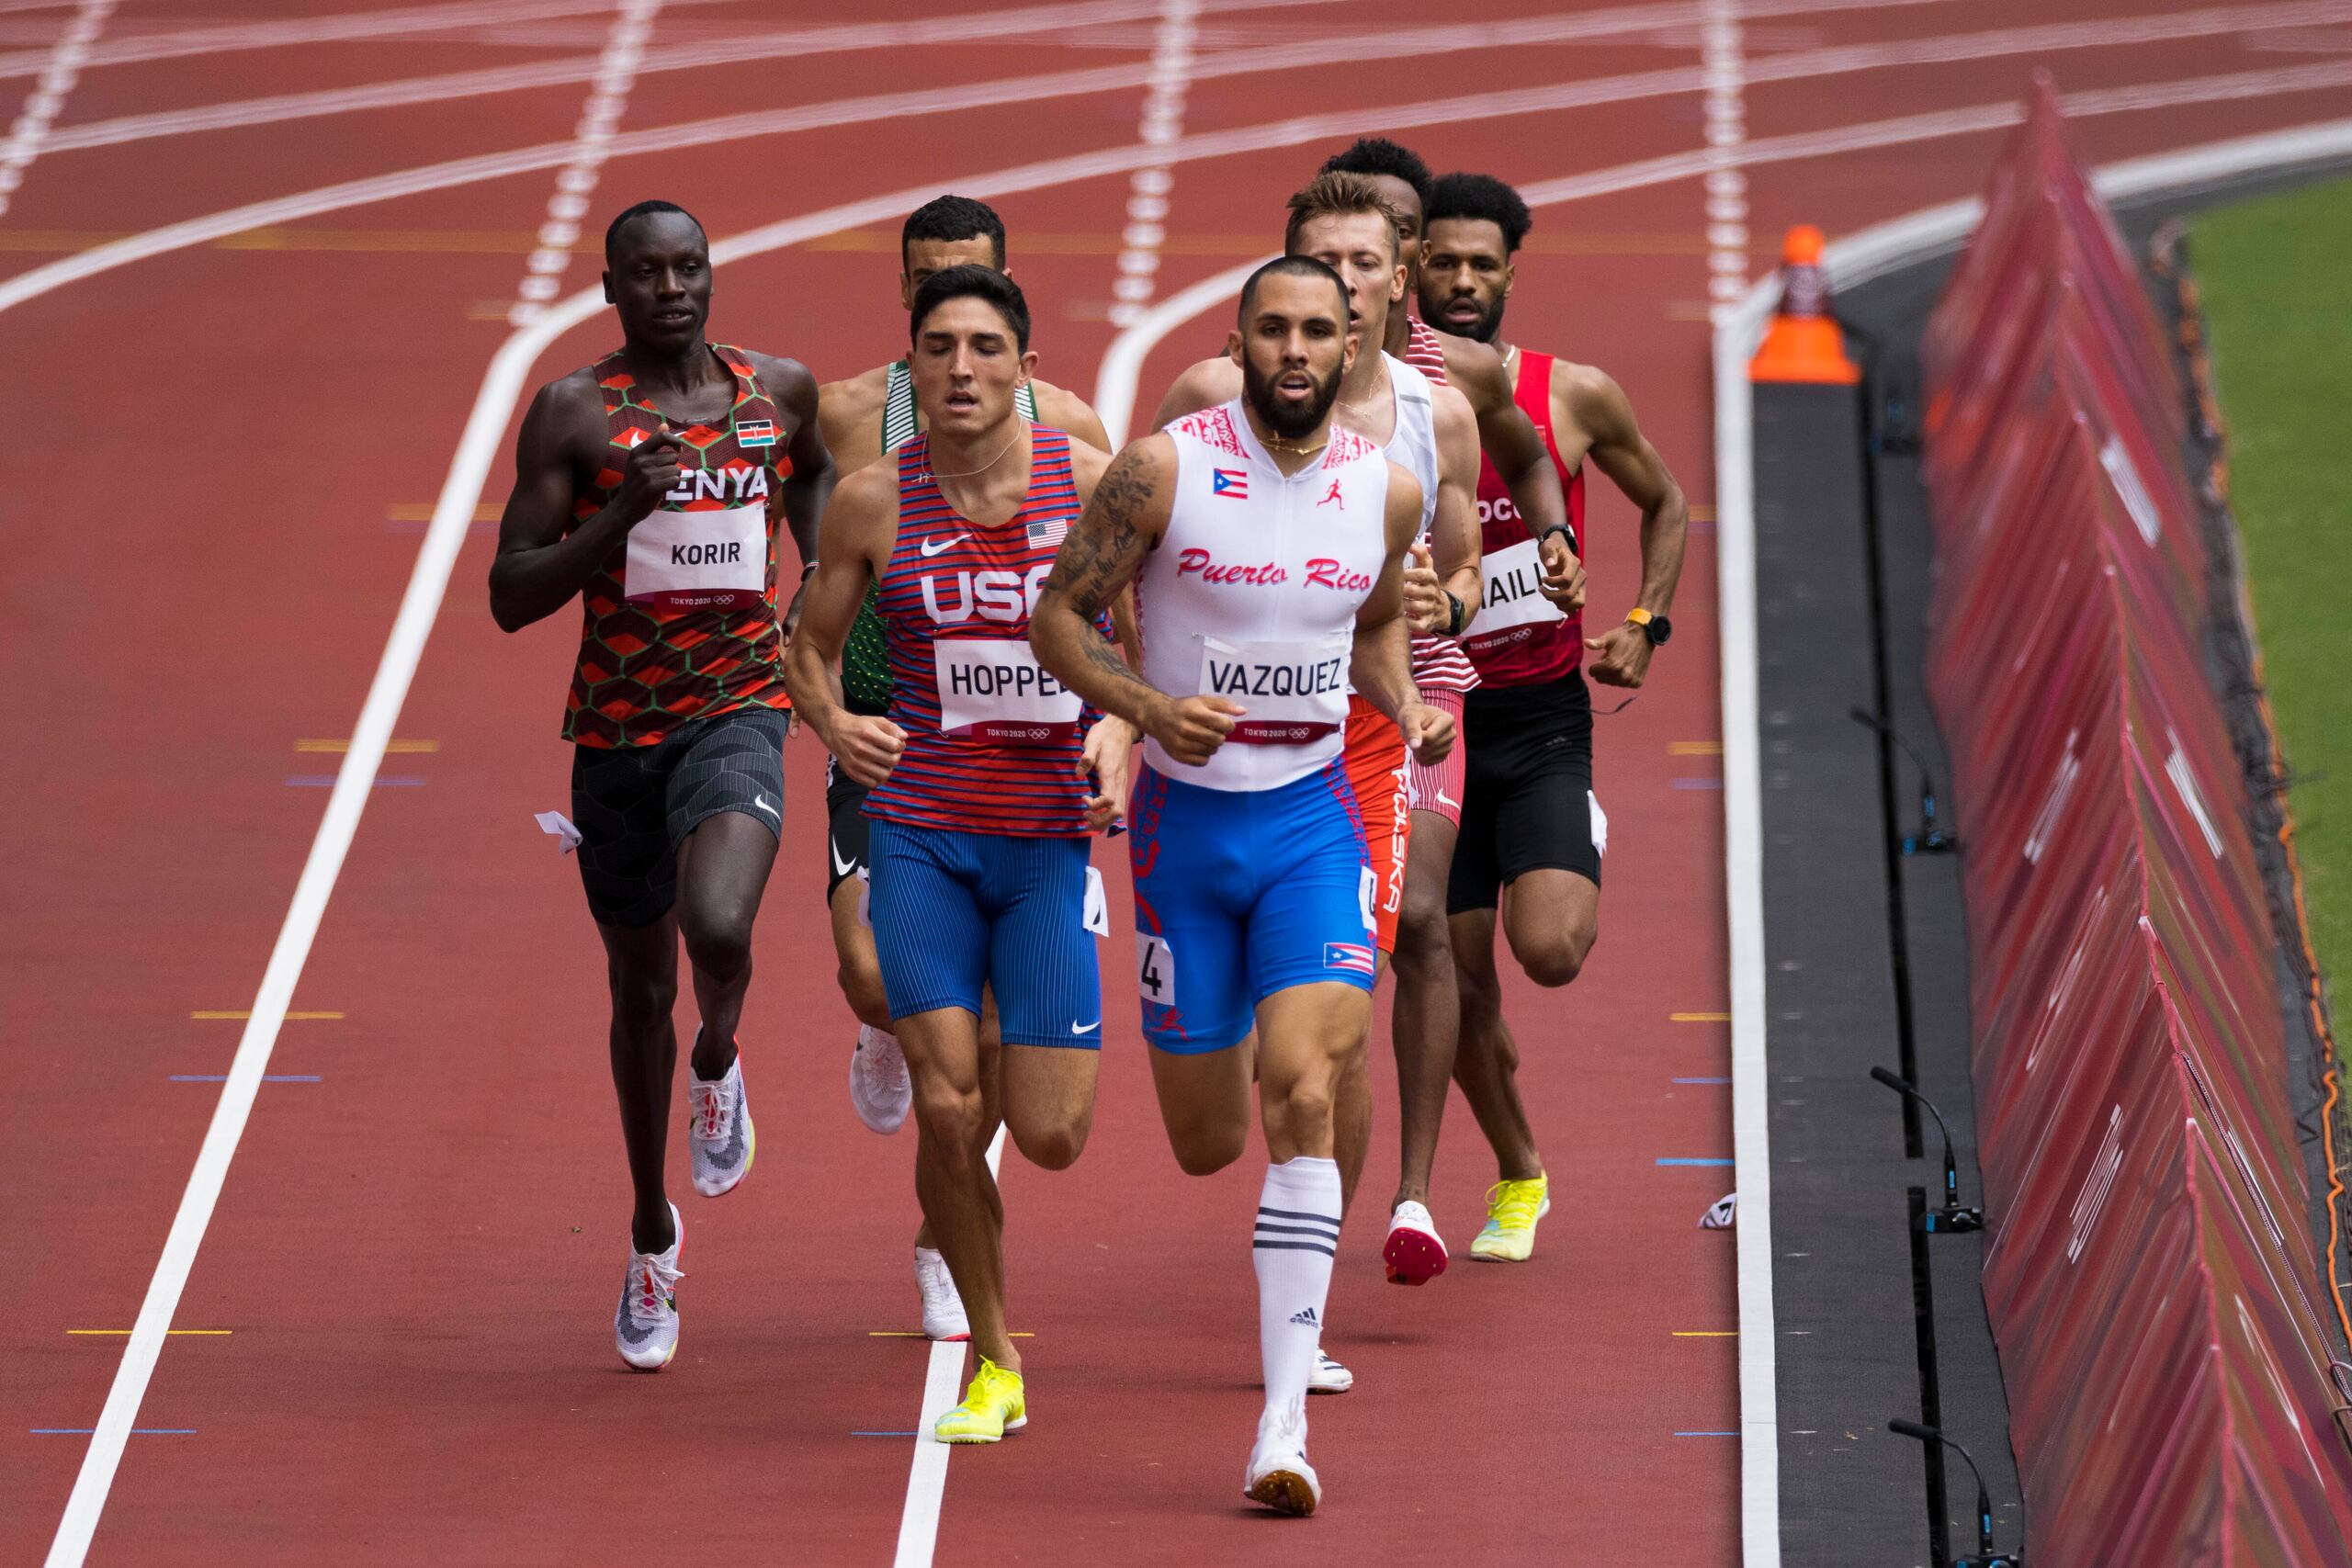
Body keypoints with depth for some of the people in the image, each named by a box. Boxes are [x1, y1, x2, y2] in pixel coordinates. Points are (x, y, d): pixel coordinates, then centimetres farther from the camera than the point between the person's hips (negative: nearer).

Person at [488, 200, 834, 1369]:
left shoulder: (778, 392, 2)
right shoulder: (574, 414, -6)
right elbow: (511, 596, -9)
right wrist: (624, 512, -21)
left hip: (738, 712, 0)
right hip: (616, 732, 0)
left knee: (718, 930, -29)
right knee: (640, 987, 14)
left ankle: (718, 1062, 8)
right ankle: (652, 1239, 34)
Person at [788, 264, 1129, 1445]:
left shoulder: (1093, 484, -5)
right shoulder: (874, 502, -3)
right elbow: (810, 647, 9)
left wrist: (1122, 726, -15)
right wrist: (831, 721, -12)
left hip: (1053, 837, 0)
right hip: (921, 834, 0)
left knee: (1049, 1136, -4)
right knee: (945, 1105, -10)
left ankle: (1019, 1063, 36)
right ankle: (993, 1362, 10)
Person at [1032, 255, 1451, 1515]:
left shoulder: (1387, 493, -1)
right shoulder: (1164, 469, -11)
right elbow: (1058, 615, -5)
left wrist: (1409, 708, -1)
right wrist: (1148, 706, -22)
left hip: (1314, 820, 1)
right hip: (1185, 820, -1)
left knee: (1301, 1096, -20)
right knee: (1205, 1146, 9)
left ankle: (1285, 1421, -20)